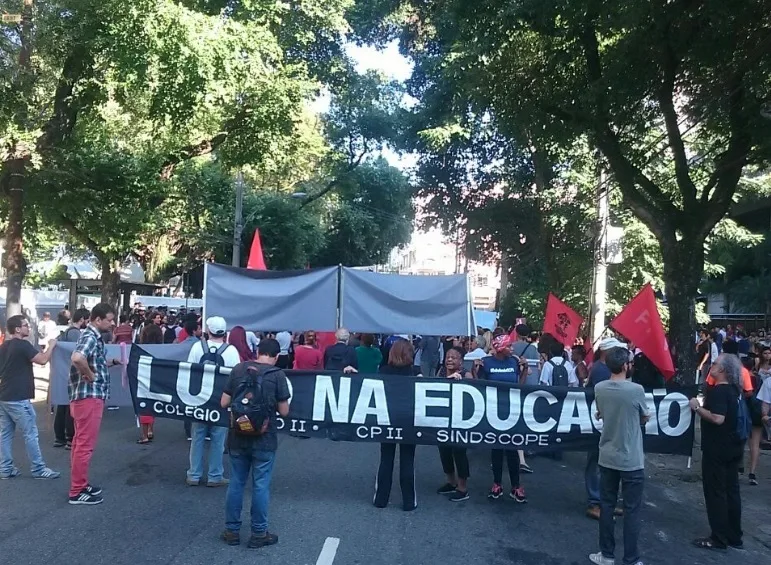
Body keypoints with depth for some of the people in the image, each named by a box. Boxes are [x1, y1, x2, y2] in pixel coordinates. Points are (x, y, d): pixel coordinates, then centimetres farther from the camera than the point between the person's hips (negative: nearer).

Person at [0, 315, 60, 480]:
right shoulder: (23, 345, -15)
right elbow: (43, 360, -21)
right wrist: (51, 345, -6)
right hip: (18, 398, -9)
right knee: (30, 434, -1)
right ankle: (38, 469, 4)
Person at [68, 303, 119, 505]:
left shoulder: (94, 337, 14)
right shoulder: (90, 337, -17)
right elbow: (77, 358, -36)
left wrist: (114, 362, 15)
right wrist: (90, 376, -23)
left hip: (90, 396, 11)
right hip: (89, 396, -11)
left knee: (81, 442, 17)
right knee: (85, 444, -3)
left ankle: (80, 484, 28)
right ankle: (77, 491, 4)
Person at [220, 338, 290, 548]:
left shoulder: (238, 369, -1)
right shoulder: (277, 375, -11)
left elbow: (224, 403, 2)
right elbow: (284, 411, -8)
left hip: (238, 437, 3)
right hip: (264, 440, -3)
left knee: (236, 483, 15)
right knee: (260, 486, 7)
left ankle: (232, 530, 25)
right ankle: (259, 533, 17)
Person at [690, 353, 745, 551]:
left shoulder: (719, 390, -20)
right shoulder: (735, 390, 8)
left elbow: (717, 418, -30)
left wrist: (697, 407, -19)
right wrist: (705, 404, 17)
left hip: (717, 449, -9)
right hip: (733, 447, 9)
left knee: (715, 492, 1)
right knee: (731, 490, 15)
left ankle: (719, 538, 9)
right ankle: (734, 536, 24)